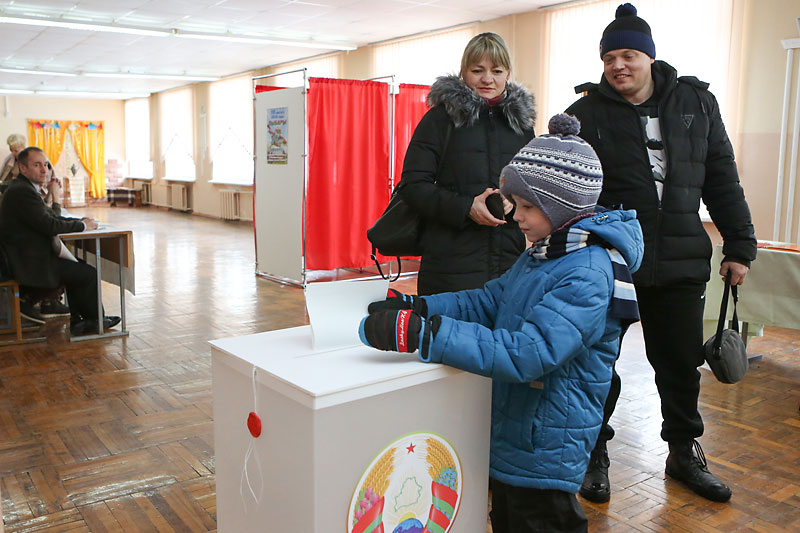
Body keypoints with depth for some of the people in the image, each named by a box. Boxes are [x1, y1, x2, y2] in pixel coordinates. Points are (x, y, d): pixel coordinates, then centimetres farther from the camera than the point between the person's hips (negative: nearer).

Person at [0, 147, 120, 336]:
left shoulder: (24, 187, 14)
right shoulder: (22, 191, -20)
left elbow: (49, 217, 18)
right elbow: (49, 225, -22)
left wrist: (80, 221, 5)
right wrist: (82, 225, -9)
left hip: (27, 257, 11)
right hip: (30, 264, -11)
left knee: (77, 268, 20)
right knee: (89, 274, -6)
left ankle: (77, 321, 19)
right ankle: (94, 319, 16)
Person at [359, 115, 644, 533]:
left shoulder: (587, 275, -27)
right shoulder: (543, 253, 5)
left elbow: (527, 353, -35)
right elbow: (490, 301, 6)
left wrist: (422, 332, -39)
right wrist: (416, 307, -9)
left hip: (545, 448, -9)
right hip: (510, 432, 9)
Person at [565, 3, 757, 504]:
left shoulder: (697, 103, 6)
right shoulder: (586, 113, -4)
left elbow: (722, 179, 9)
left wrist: (739, 245, 7)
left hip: (681, 261, 3)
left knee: (682, 363, 15)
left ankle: (684, 452, 36)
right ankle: (595, 455, 27)